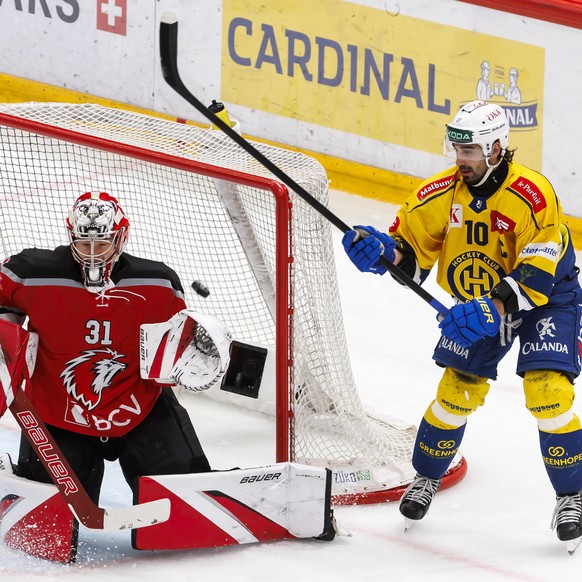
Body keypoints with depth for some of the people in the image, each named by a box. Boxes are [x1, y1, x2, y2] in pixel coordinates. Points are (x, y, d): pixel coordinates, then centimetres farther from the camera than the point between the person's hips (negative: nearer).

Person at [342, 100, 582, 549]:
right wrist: (383, 249, -26)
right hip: (478, 301, 5)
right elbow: (412, 247, -4)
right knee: (458, 389, -1)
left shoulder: (532, 195, -29)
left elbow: (538, 275, -32)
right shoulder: (443, 193, -12)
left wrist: (494, 309, -43)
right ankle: (426, 478, 23)